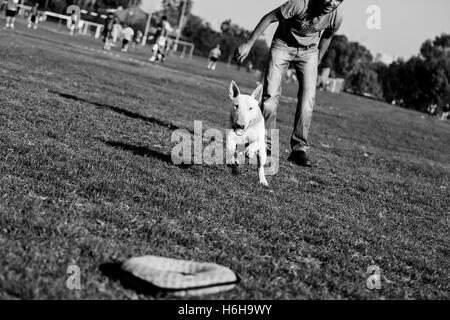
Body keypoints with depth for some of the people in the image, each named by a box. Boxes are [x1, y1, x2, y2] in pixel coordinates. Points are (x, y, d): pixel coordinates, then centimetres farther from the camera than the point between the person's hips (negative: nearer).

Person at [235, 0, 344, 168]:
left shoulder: (337, 15, -19)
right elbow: (269, 18, -19)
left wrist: (317, 62, 15)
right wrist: (249, 44, -17)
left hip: (309, 51, 3)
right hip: (283, 45, -2)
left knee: (308, 98, -14)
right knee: (271, 94, -14)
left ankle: (299, 149, -10)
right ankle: (265, 145, -5)